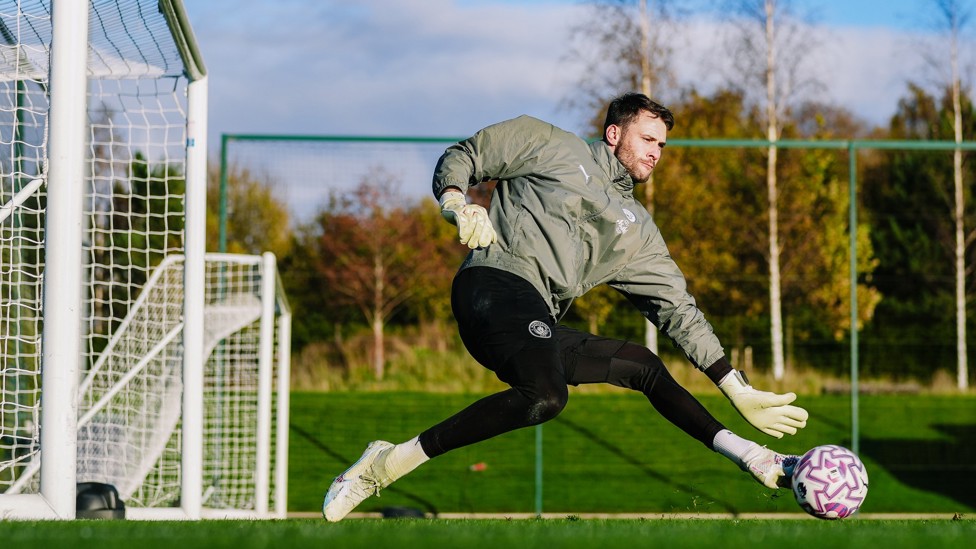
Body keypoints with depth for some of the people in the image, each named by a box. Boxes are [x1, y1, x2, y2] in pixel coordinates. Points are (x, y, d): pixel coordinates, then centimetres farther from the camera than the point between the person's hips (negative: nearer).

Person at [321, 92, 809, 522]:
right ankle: (385, 464, -32)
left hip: (537, 327, 7)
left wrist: (738, 391, 18)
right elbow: (459, 159, 17)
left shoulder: (637, 230, 27)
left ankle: (755, 460, 21)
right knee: (546, 396, -33)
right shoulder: (549, 146, 15)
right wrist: (457, 207, -7)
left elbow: (678, 310, 25)